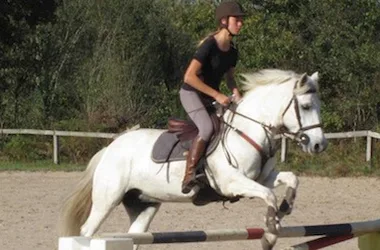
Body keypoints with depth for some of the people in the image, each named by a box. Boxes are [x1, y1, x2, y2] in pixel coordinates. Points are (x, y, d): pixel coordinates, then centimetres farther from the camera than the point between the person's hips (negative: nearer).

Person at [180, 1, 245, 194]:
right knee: (207, 128, -32)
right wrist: (217, 95, -27)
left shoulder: (232, 51, 3)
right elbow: (189, 77, -27)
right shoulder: (209, 45, -22)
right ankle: (188, 178, -31)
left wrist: (237, 95, -4)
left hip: (212, 97, 9)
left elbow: (229, 76, 17)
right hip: (191, 93, -9)